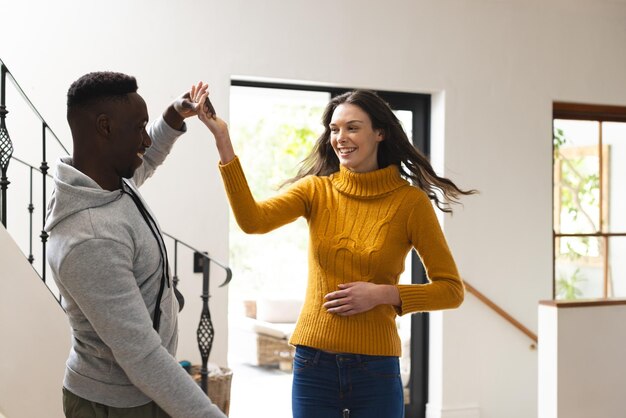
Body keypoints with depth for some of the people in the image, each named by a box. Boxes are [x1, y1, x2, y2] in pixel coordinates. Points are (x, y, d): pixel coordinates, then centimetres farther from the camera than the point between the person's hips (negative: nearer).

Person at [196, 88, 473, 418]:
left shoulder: (409, 201, -5)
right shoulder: (316, 189, 2)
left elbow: (451, 290, -1)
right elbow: (253, 221, -16)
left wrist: (384, 294, -14)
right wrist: (223, 141, -22)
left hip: (374, 367, -2)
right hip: (312, 364, 2)